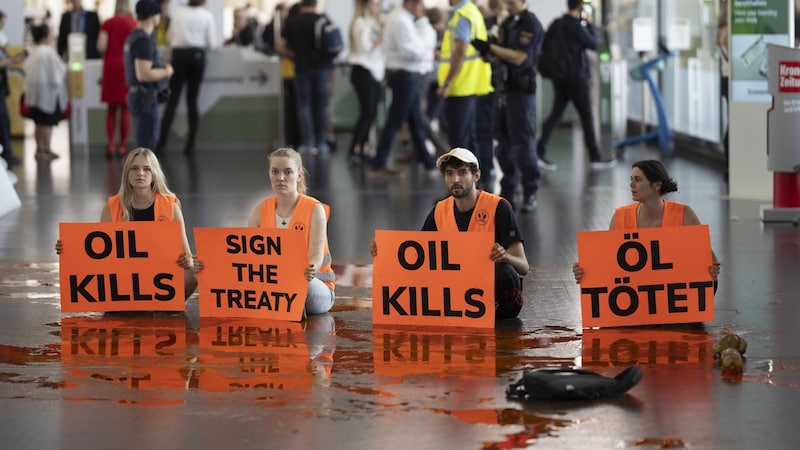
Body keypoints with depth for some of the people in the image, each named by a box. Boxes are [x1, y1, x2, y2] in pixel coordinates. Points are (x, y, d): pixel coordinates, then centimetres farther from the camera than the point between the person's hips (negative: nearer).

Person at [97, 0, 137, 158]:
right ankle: (122, 146, 3)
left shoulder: (107, 23, 2)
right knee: (126, 108, 4)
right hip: (128, 67, -2)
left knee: (112, 107, 10)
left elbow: (101, 47, -6)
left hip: (111, 67, 2)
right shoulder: (134, 23, -2)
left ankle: (110, 145, 3)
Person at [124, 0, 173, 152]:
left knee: (145, 144, 15)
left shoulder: (133, 37, 13)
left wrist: (161, 70, 12)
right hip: (145, 98, -10)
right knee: (147, 145, -7)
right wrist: (166, 72, -11)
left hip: (137, 95, 10)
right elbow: (143, 74, -25)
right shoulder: (144, 40, -18)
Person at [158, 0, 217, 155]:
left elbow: (170, 37, 3)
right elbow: (211, 43, -1)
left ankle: (162, 141, -9)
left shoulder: (178, 13, 3)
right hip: (197, 55, 0)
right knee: (192, 100, 6)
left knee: (173, 99, 0)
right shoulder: (207, 15, 1)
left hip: (179, 55, 0)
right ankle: (190, 145, 5)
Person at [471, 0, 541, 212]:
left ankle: (530, 194, -1)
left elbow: (518, 57, -20)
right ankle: (507, 192, 16)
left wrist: (490, 47, -16)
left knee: (522, 143, -7)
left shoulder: (530, 24, -11)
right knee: (504, 143, 9)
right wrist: (488, 51, 2)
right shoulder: (507, 23, 13)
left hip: (521, 91, -8)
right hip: (504, 88, 8)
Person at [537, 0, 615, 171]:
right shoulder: (576, 25, -16)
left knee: (556, 113, 8)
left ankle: (540, 152, -3)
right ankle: (595, 157, 9)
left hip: (560, 76, 7)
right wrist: (589, 24, 5)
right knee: (586, 115, 2)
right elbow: (594, 43, -8)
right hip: (576, 77, -7)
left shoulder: (557, 24, 6)